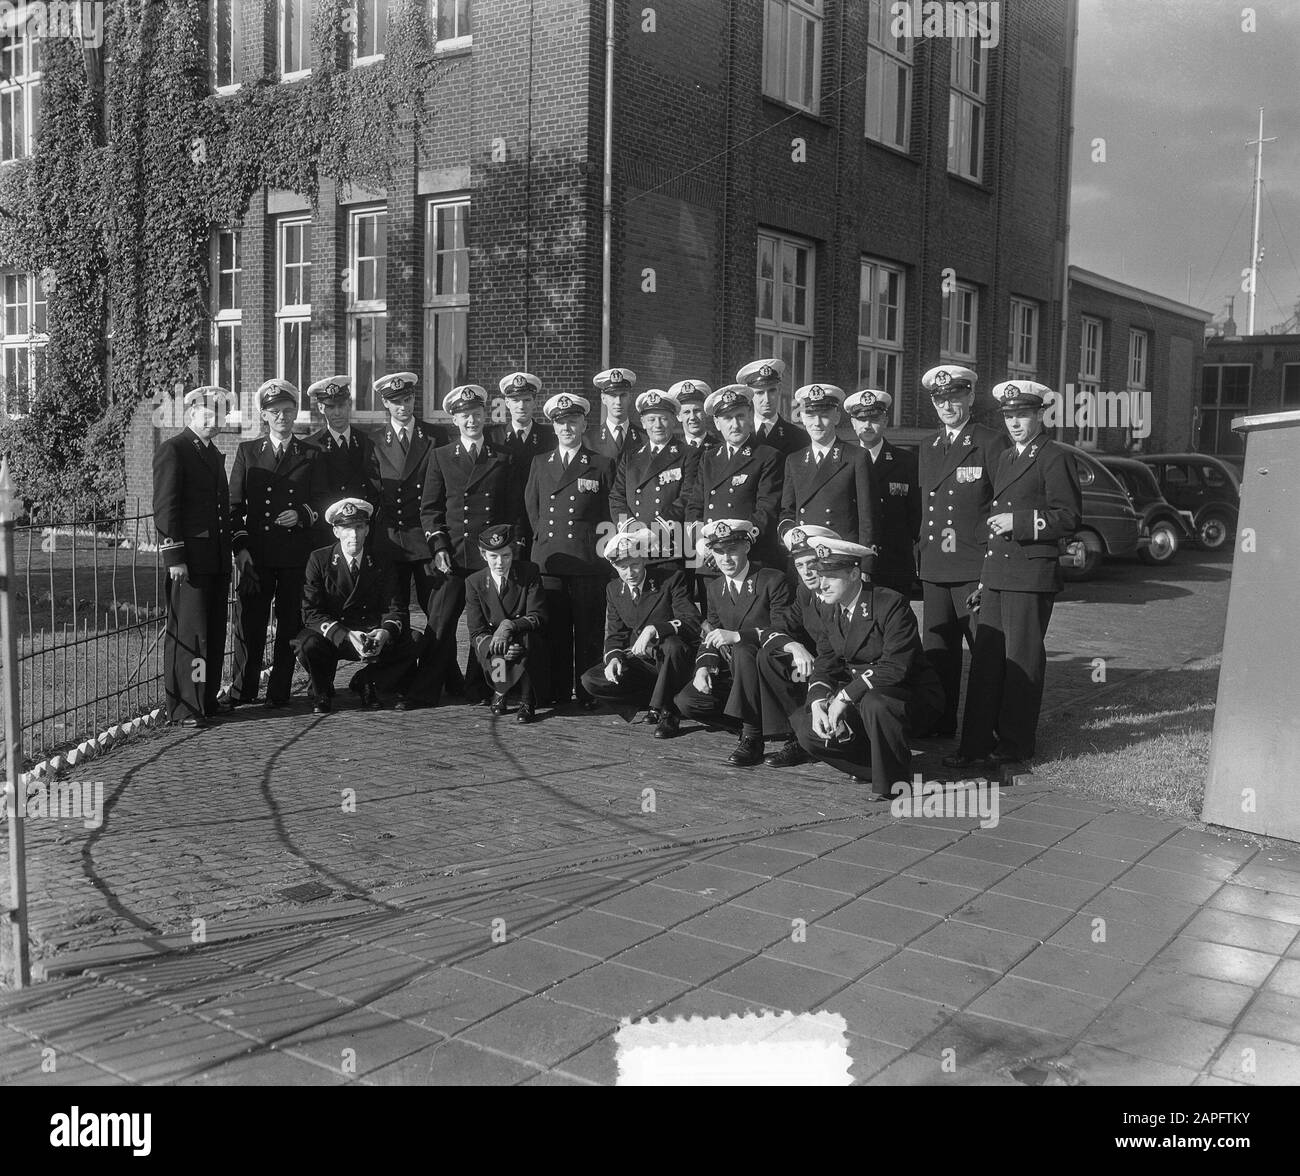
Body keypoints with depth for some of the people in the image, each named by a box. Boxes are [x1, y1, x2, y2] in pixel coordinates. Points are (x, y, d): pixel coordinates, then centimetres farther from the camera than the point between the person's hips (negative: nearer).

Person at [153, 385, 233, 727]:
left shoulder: (215, 454, 21)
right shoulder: (172, 450, -5)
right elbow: (165, 508, -12)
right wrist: (174, 557, -17)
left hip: (216, 560, 8)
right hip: (188, 560, -8)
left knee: (215, 634, 10)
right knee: (189, 633, -6)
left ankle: (206, 700, 19)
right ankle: (184, 708, 0)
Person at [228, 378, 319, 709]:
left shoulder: (311, 455, 10)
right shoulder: (247, 451, 10)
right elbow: (235, 505, 7)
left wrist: (303, 514, -8)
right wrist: (240, 547, -4)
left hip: (296, 554, 0)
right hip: (256, 554, 0)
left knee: (290, 623, 2)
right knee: (249, 622, -1)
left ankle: (279, 694, 11)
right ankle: (242, 693, 10)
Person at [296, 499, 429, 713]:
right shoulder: (319, 559, -6)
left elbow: (393, 607, -1)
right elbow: (312, 613, -13)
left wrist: (386, 631, -27)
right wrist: (347, 636, -29)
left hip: (372, 633, 2)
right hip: (332, 636, -2)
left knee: (406, 647, -26)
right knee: (309, 645, -34)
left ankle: (366, 682, 4)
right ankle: (322, 693, -1)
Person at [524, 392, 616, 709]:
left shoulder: (602, 465, 5)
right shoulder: (540, 463, 15)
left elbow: (612, 513, 8)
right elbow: (531, 506, 20)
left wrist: (599, 540, 5)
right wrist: (543, 535, 14)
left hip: (588, 561, -2)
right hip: (548, 559, 3)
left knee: (588, 629, 0)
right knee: (553, 629, 3)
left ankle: (587, 692, 7)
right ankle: (557, 691, 11)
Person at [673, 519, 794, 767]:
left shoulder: (773, 581, -8)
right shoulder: (715, 588, 13)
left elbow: (782, 632, -17)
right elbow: (711, 635, 14)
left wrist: (737, 636, -28)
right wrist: (703, 666, -7)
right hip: (729, 671, 6)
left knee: (743, 651, -39)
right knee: (685, 702, -17)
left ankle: (752, 736, -28)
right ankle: (752, 723, 0)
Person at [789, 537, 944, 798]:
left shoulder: (891, 605, -20)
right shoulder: (830, 610, 4)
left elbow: (896, 667, -29)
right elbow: (825, 665, 4)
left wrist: (845, 697, -30)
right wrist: (818, 703, -17)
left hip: (911, 694, -7)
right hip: (857, 698, 7)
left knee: (874, 704, -40)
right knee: (809, 732, -10)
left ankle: (895, 783, -18)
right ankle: (878, 768, 7)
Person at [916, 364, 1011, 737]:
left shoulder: (991, 443, -2)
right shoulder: (927, 448, 18)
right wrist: (921, 548, 10)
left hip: (974, 566, -6)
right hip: (933, 566, 6)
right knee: (937, 647, 10)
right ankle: (940, 723, 17)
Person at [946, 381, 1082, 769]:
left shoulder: (1055, 458, -5)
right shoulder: (1005, 458, 19)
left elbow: (1069, 518, -10)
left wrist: (1019, 521, -18)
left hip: (1032, 575, -7)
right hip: (996, 572, 7)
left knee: (1022, 659, 1)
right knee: (986, 657, 5)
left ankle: (1015, 743, 10)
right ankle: (977, 741, 9)